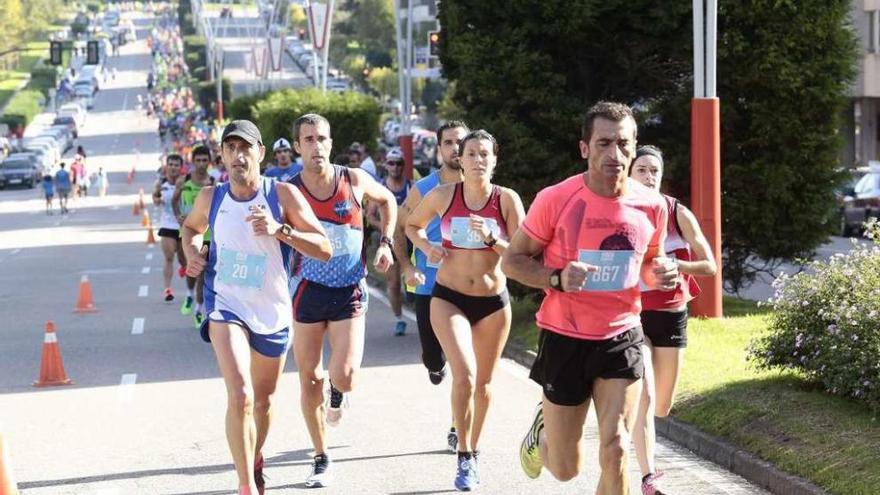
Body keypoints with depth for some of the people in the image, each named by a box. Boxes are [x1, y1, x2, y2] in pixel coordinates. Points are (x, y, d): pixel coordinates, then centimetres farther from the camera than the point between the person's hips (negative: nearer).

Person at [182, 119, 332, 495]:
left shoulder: (283, 195, -10)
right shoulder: (210, 198, -3)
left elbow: (325, 249, -13)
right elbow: (191, 227, 21)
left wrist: (281, 230, -26)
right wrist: (192, 253, 0)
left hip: (273, 313, 1)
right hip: (226, 307, -1)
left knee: (263, 398, 19)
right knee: (240, 395, -22)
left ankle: (256, 458, 50)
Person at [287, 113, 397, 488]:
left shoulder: (354, 180, -3)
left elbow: (387, 200, 17)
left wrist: (385, 243, 8)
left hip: (350, 291, 0)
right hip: (308, 290, 1)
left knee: (344, 377, -15)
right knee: (310, 378, 6)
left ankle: (337, 393, 24)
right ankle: (321, 459, 21)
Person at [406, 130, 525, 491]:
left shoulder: (507, 199, -7)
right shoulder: (443, 196, -5)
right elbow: (412, 224, 13)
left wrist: (491, 238, -25)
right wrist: (427, 248, -6)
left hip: (494, 302, 1)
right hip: (449, 298, -1)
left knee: (483, 383, 14)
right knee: (464, 375, -20)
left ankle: (473, 450, 36)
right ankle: (464, 457, -6)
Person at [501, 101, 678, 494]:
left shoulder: (651, 206, -4)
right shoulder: (555, 200, -14)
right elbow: (512, 260, -5)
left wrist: (660, 274, -10)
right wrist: (557, 279, -24)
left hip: (622, 338, 2)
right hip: (565, 339, -2)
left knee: (616, 450, -13)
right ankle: (543, 427, 47)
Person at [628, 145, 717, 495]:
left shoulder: (679, 215, -5)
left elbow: (710, 266, -5)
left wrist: (674, 265, -21)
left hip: (672, 315, 2)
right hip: (632, 315, -2)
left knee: (662, 407, 11)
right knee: (644, 397, -18)